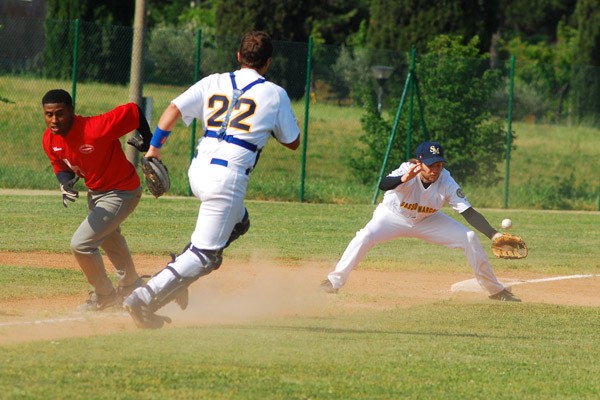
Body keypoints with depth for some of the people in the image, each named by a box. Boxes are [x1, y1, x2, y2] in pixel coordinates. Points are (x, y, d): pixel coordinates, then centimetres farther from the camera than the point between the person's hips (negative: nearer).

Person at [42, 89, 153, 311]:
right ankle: (131, 287, 60)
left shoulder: (95, 130, -37)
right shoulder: (50, 139, -15)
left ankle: (104, 295, 9)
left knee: (81, 244, -17)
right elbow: (60, 166, 1)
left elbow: (133, 111, -29)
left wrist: (148, 146, -23)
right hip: (95, 192, 9)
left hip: (122, 193, -9)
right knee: (109, 241, 32)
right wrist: (65, 183, -21)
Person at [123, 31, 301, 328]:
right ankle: (145, 298, -20)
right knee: (205, 255, -4)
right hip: (229, 178, -6)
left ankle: (177, 274, 16)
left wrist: (154, 146, 1)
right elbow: (292, 142, 12)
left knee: (238, 222, 31)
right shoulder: (275, 94, 3)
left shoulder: (213, 83, 10)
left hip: (197, 172, 6)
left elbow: (174, 109, -1)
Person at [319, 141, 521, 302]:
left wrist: (494, 235, -36)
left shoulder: (446, 182, -25)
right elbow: (383, 185, -52)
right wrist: (403, 179, -72)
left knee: (470, 239, -8)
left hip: (427, 221, 3)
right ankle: (334, 281, -16)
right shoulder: (408, 171, -32)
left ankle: (496, 290, 7)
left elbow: (469, 213, -25)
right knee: (364, 237, -31)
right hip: (393, 215, -3)